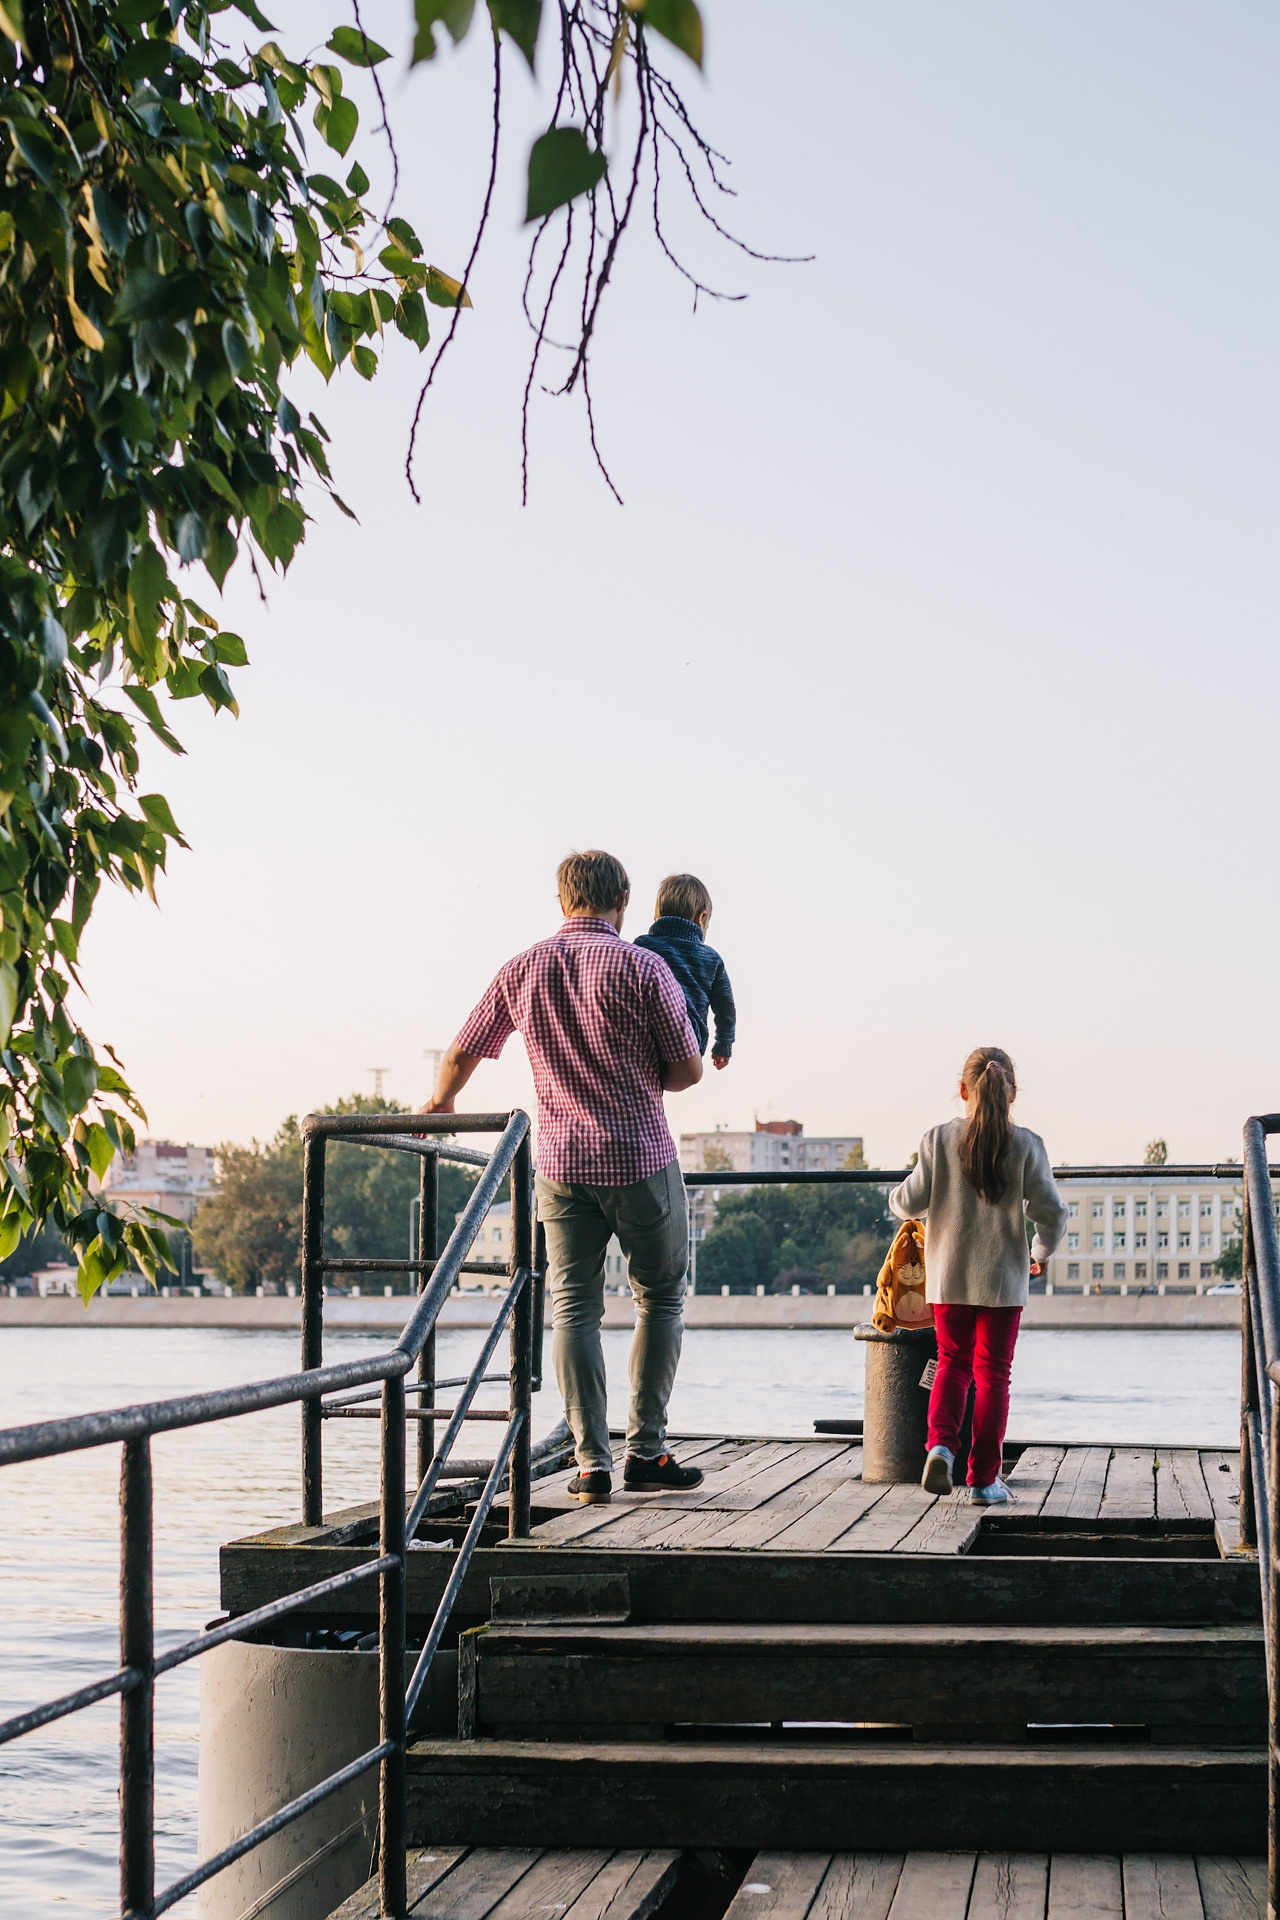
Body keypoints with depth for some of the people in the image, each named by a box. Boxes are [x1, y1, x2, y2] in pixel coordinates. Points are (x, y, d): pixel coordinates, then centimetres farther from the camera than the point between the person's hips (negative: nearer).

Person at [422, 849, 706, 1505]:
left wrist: (439, 1103, 36)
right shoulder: (642, 968, -7)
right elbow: (688, 1070, -5)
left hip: (562, 1165, 3)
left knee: (574, 1309, 6)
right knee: (660, 1297, 11)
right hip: (642, 1161, -3)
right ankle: (645, 1451, 8)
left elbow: (462, 1053, 15)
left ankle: (591, 1463, 2)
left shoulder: (522, 970, 4)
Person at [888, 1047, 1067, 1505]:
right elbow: (1052, 1213, -7)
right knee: (993, 1373, 8)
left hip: (948, 1278, 1)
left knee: (952, 1363, 16)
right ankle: (984, 1480, 7)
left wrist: (901, 1194, 20)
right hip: (1003, 1278, -1)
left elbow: (909, 1204, -4)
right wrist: (1041, 1252, 12)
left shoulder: (939, 1140, -6)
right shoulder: (1026, 1145, -7)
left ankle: (940, 1442, -9)